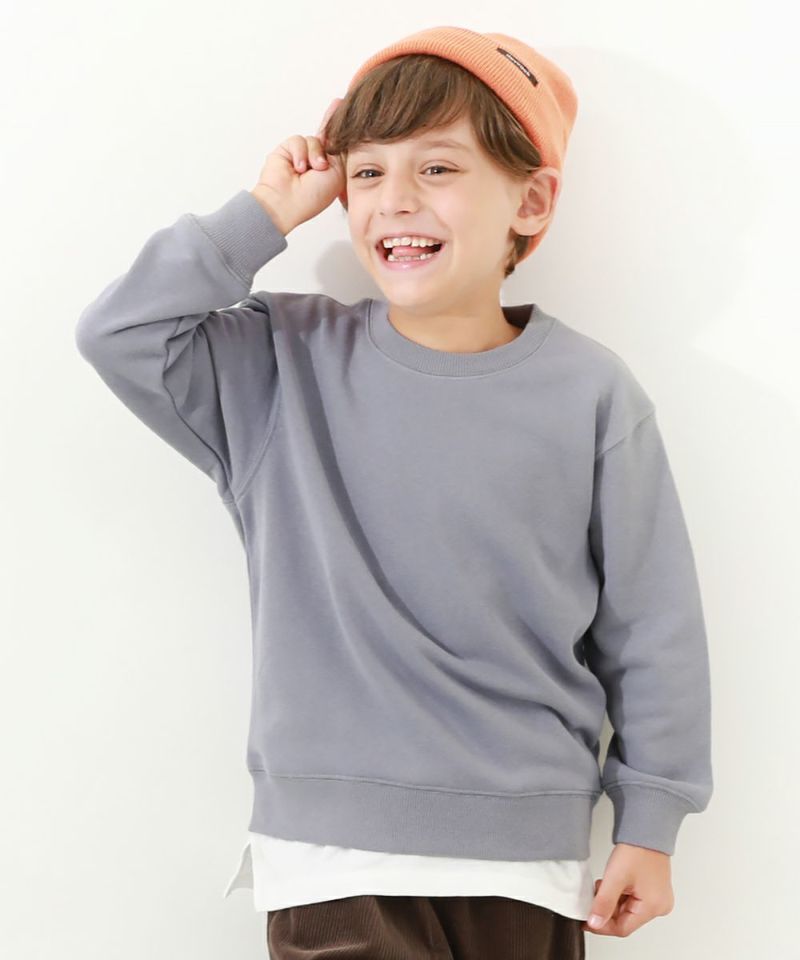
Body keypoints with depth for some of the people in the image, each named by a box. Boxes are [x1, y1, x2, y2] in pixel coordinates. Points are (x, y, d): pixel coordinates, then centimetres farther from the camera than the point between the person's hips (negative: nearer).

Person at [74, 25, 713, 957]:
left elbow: (652, 628, 1)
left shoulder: (590, 394, -3)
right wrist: (264, 215, -5)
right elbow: (118, 332, -6)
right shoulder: (285, 364, 2)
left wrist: (649, 824, 3)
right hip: (335, 852, 0)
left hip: (525, 855, 0)